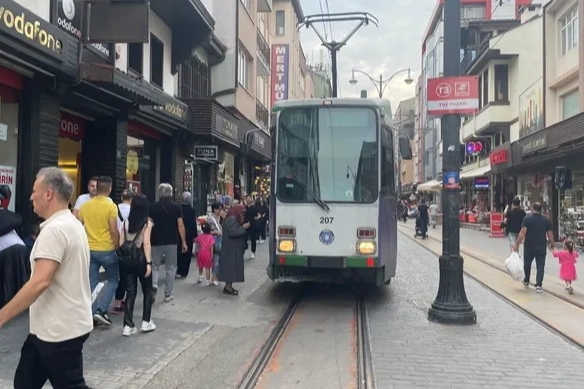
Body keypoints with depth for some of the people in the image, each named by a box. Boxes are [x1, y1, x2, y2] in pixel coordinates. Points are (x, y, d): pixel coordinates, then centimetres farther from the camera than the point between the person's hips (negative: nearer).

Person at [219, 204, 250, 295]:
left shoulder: (234, 219, 15)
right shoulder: (232, 219, -18)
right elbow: (232, 232, -26)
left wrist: (243, 226, 6)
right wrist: (243, 227, -22)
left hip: (233, 247, 11)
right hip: (231, 248, -11)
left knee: (231, 266, 11)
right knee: (231, 266, -8)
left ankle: (228, 286, 15)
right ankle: (228, 287, -5)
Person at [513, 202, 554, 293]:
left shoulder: (527, 219, -7)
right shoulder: (546, 220, 3)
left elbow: (522, 232, -14)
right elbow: (550, 234, 4)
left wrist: (517, 244, -12)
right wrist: (552, 244, 17)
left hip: (529, 246, -1)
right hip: (541, 247, 1)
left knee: (527, 264, 16)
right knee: (540, 266, 3)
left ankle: (526, 282, 32)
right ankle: (538, 285, -5)